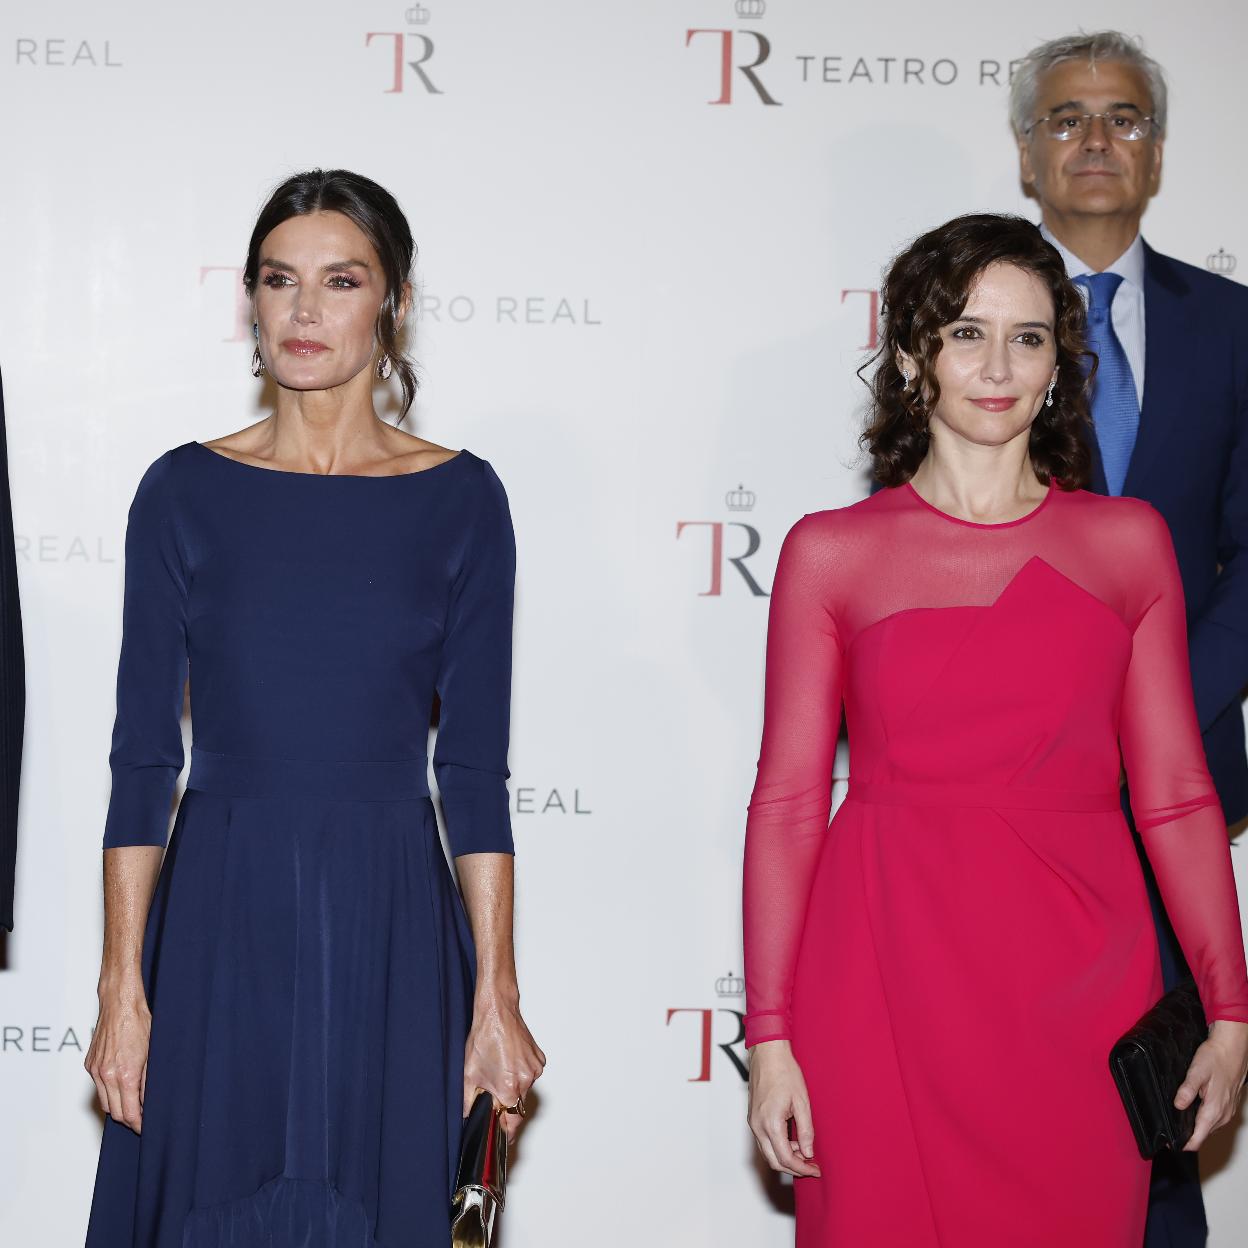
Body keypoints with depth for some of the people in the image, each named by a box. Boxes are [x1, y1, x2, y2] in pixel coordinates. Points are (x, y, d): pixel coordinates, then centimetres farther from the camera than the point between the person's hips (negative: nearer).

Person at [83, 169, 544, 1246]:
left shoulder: (459, 498, 1)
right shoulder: (187, 491, 2)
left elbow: (475, 766, 1)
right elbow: (144, 754, 1)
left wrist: (496, 992, -4)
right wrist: (122, 988, -4)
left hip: (390, 926, 0)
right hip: (219, 924, 0)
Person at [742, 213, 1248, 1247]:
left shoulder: (1128, 543, 7)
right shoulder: (832, 553, 3)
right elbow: (788, 804, 2)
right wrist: (770, 1037, -2)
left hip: (1079, 987, 1)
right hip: (887, 976, -1)